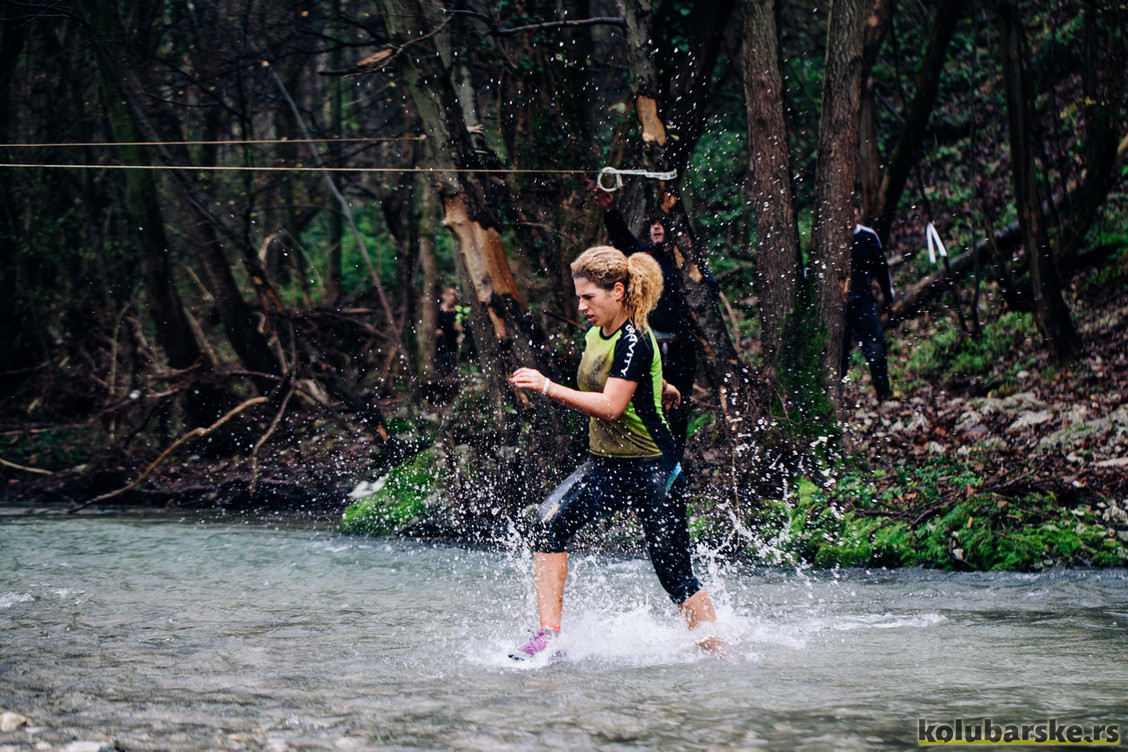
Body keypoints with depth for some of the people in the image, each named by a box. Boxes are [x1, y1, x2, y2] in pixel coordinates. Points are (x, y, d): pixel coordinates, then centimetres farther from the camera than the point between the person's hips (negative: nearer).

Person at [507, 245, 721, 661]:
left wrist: (547, 388, -31)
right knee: (549, 523, -17)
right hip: (605, 465, 7)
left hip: (651, 471, -7)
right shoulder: (596, 335, 7)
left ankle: (717, 654, 14)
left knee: (676, 576, -2)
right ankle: (547, 637, -19)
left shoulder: (634, 341, -19)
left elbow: (610, 406, -28)